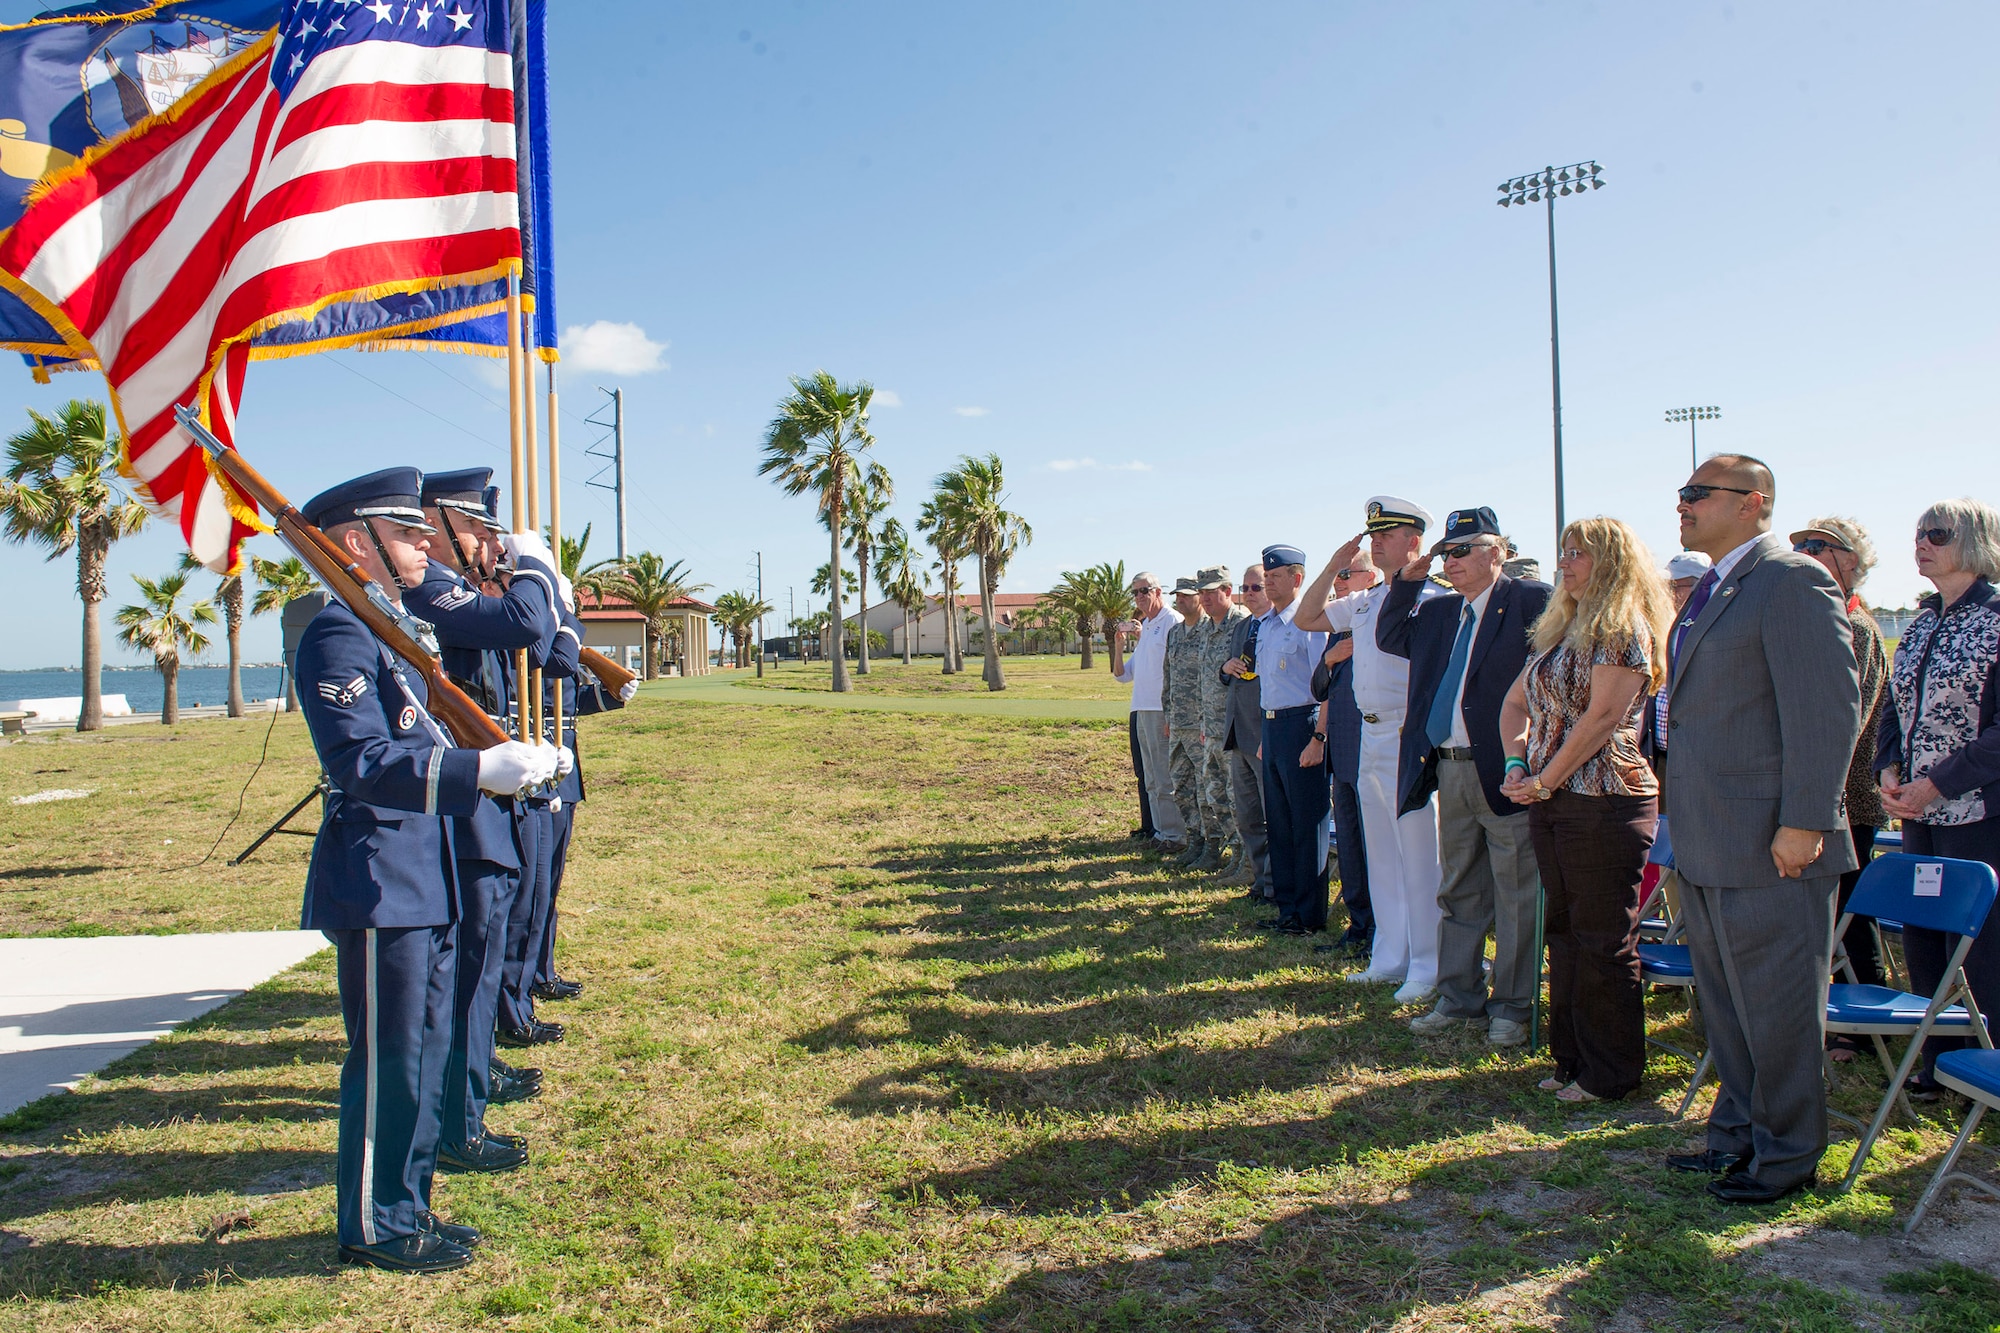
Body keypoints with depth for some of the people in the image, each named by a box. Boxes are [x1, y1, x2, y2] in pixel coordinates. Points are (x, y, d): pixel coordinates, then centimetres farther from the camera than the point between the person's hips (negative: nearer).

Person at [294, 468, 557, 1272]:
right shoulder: (339, 635, -16)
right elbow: (364, 765, -28)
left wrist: (501, 760, 20)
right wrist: (479, 769, -36)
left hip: (422, 880, 10)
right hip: (377, 883, -10)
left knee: (426, 1050, 17)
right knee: (388, 1059, 2)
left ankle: (406, 1206, 30)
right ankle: (373, 1228, 18)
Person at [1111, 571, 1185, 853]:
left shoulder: (1174, 623, -8)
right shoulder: (1142, 628, 19)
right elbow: (1122, 675, 20)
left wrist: (1172, 714, -19)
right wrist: (1118, 644, 6)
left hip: (1163, 711, -9)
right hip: (1142, 711, 9)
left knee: (1166, 779, -6)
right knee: (1152, 779, 13)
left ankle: (1175, 835, 1)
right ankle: (1160, 832, 20)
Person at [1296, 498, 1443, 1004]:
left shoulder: (1429, 598, -10)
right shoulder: (1365, 602, 14)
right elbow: (1307, 618, 20)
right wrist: (1333, 566, 11)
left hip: (1410, 735, -8)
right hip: (1370, 735, 8)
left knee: (1419, 857, -2)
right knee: (1381, 855, 14)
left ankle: (1427, 967, 8)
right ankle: (1390, 958, 24)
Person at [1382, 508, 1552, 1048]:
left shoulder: (1531, 600, -8)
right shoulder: (1438, 611, 13)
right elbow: (1389, 637, 24)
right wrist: (1407, 581, 11)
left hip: (1504, 770, -7)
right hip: (1450, 772, 7)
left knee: (1515, 895, 5)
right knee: (1458, 891, 16)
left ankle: (1513, 1007, 18)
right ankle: (1459, 998, 28)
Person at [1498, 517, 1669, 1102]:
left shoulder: (1623, 628, -10)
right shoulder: (1558, 630, 16)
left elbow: (1602, 716, -17)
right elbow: (1515, 703, 19)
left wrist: (1544, 780, -13)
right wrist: (1517, 764, 2)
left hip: (1604, 802, -8)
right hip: (1552, 804, 9)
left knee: (1604, 942, 0)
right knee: (1564, 933, 14)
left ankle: (1612, 1072, 12)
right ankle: (1572, 1058, 25)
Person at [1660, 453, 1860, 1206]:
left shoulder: (1793, 581, -13)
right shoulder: (1712, 590, 15)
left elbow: (1828, 708, -19)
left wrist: (1803, 823, -21)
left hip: (1769, 843, -9)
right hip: (1707, 846, 9)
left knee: (1776, 1007, 4)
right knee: (1725, 1001, 19)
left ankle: (1788, 1152, 20)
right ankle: (1739, 1132, 33)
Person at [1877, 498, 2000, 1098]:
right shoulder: (1920, 626, 12)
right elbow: (1893, 711, 16)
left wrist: (1937, 784, -17)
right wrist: (1889, 772, 0)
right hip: (1919, 812, 7)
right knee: (1921, 942, 12)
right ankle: (1939, 1065, 25)